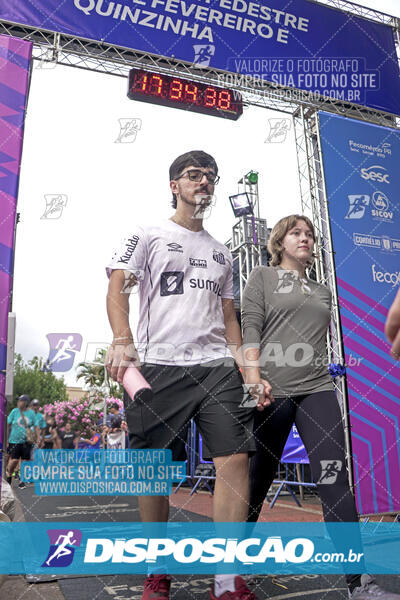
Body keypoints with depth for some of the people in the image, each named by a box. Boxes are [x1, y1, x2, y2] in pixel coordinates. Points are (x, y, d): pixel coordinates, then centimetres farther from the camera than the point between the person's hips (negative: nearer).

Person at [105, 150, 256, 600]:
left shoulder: (221, 252, 24)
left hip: (218, 366, 4)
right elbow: (117, 286, -3)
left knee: (235, 458, -9)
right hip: (159, 365, -3)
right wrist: (121, 341, -22)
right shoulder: (147, 235, 11)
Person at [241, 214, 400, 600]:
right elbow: (250, 329, -4)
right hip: (272, 392, -4)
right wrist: (254, 377, -17)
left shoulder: (322, 292, 22)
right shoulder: (262, 277, 8)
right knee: (258, 479, 6)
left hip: (318, 390, 4)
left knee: (335, 479, -7)